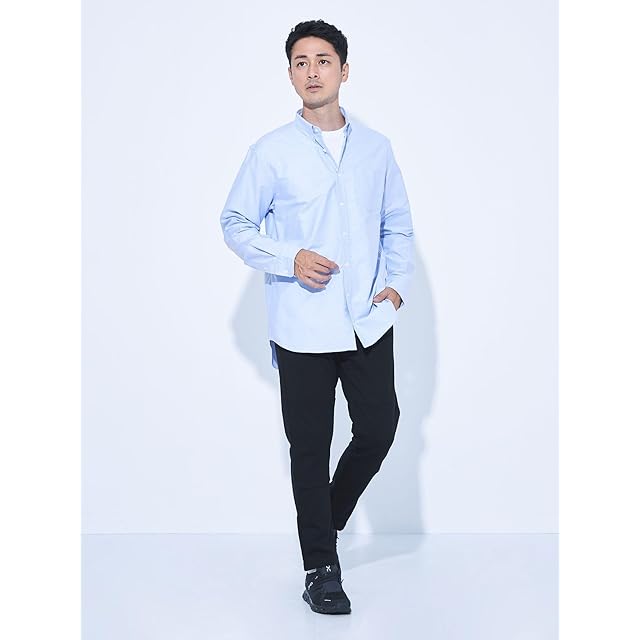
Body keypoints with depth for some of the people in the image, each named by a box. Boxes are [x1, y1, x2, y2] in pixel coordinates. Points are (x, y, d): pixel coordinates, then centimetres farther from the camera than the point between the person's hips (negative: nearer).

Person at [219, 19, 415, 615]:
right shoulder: (273, 151, -1)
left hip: (368, 321, 3)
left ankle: (330, 516, 34)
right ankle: (320, 568, 18)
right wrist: (290, 259, -12)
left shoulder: (375, 147, 8)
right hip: (303, 327, -2)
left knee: (379, 428, 4)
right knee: (310, 448, 4)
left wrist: (397, 283, -1)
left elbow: (397, 226, 14)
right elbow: (235, 223, 3)